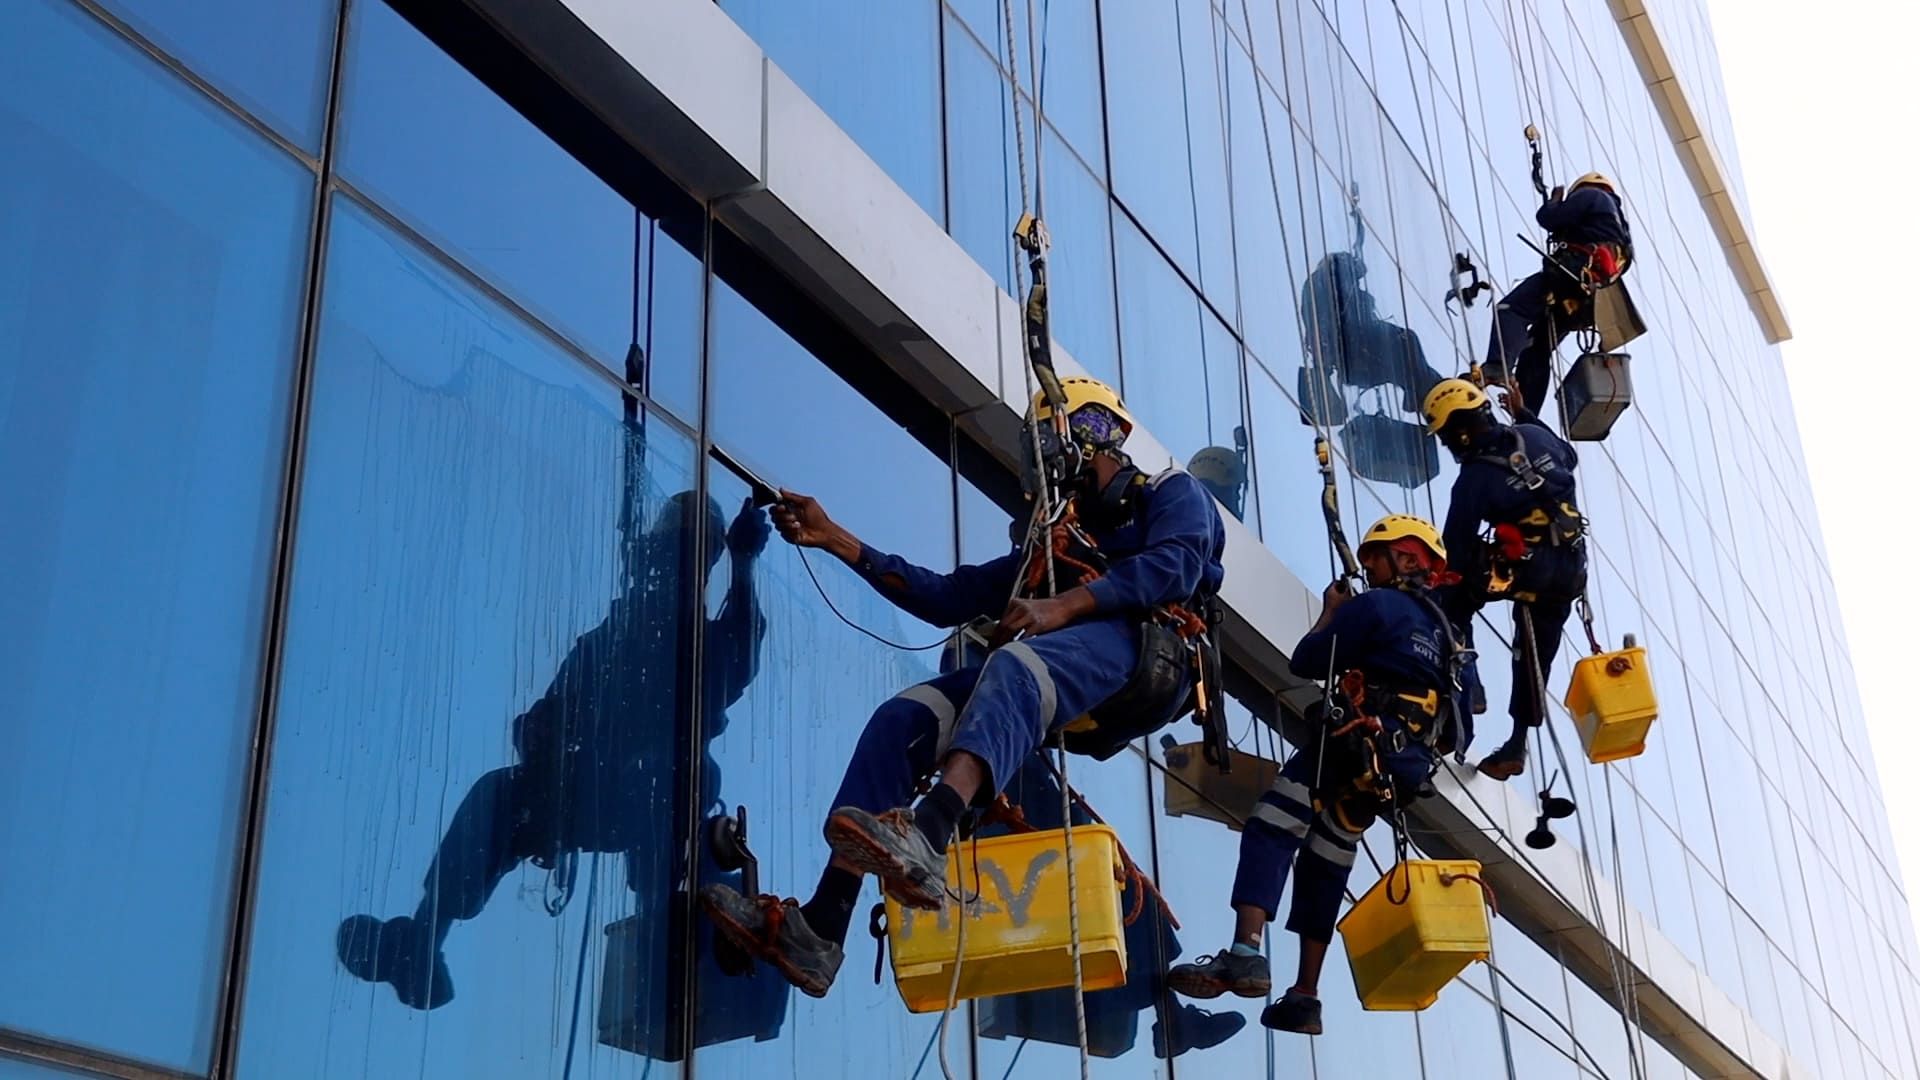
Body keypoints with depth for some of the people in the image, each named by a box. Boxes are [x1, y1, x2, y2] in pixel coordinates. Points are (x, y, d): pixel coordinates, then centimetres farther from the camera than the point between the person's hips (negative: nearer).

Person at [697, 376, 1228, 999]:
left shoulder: (1173, 496, 20)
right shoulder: (1054, 539, 39)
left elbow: (1174, 566, -4)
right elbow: (948, 597, 32)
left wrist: (1063, 607, -17)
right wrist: (834, 538, 28)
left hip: (1144, 652, -6)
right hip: (1076, 709, 6)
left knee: (1013, 667, -38)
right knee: (902, 719, -15)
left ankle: (927, 837, -65)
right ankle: (818, 931, -27)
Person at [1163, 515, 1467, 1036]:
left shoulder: (1377, 605, -2)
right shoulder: (1442, 631, 23)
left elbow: (1305, 662, -2)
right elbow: (1460, 730, 22)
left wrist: (1331, 612, 13)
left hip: (1354, 749, -8)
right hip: (1405, 770, 8)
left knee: (1269, 835, -12)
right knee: (1324, 871, 15)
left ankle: (1245, 954, -30)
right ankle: (1304, 996, 16)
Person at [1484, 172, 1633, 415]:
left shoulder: (1590, 195, 11)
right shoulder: (1616, 218, 38)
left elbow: (1547, 218, 1)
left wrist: (1555, 199, 20)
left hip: (1573, 272, -9)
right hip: (1586, 300, 9)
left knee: (1510, 308, -22)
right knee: (1537, 348, 9)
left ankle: (1499, 367, -47)